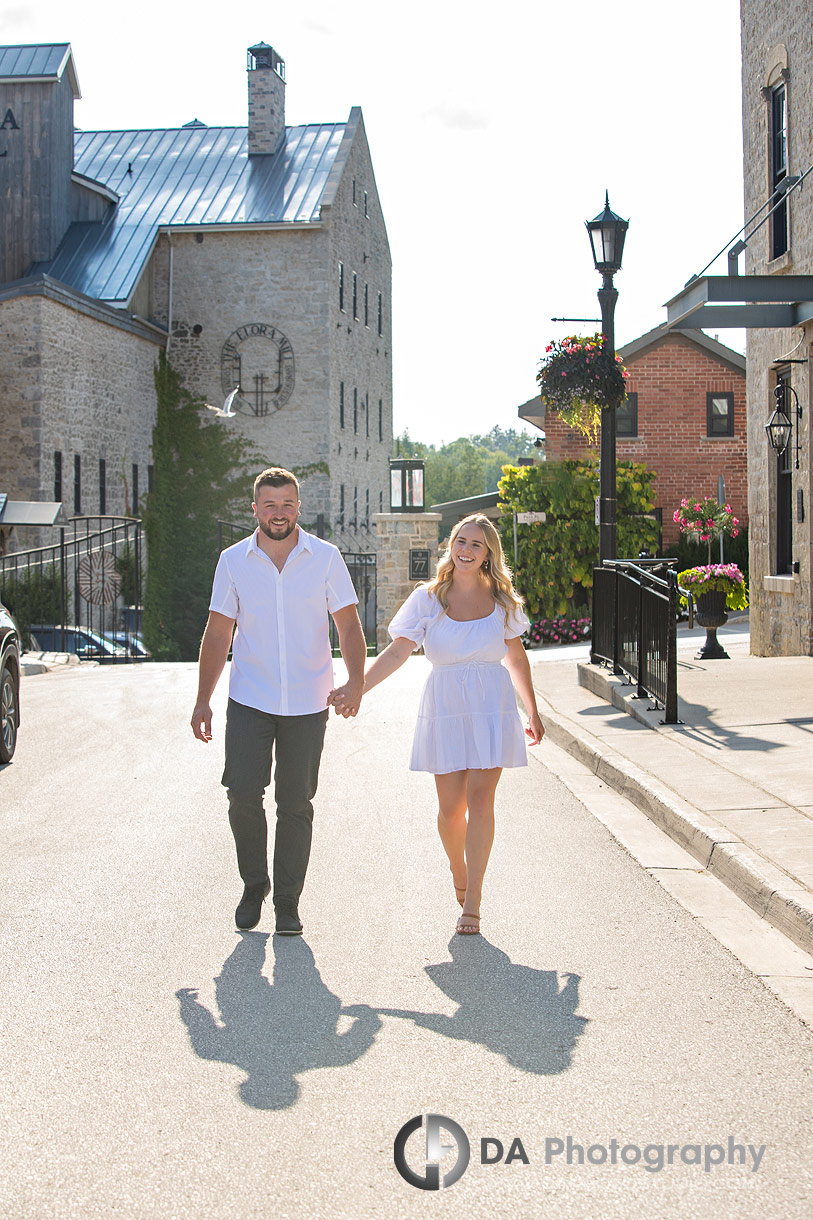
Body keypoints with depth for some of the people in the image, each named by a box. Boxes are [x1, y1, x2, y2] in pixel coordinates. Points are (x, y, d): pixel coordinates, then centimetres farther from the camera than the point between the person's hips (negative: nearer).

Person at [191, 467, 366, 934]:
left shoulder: (326, 558, -1)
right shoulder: (233, 561, 2)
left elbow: (348, 623, -1)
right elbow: (218, 633, 6)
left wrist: (355, 679, -17)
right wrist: (204, 700, 2)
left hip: (308, 703, 0)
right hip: (249, 700, 1)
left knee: (296, 803, 3)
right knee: (243, 793, -9)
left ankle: (288, 901, 16)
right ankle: (254, 885, 13)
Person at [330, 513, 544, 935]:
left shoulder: (502, 600, 4)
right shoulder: (428, 599, 0)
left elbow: (516, 658, 14)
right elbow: (396, 652, -6)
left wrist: (533, 712, 18)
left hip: (492, 710, 0)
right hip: (445, 709, 0)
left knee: (480, 799, -8)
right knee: (450, 806, 2)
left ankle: (472, 901, -4)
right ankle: (458, 872, 32)